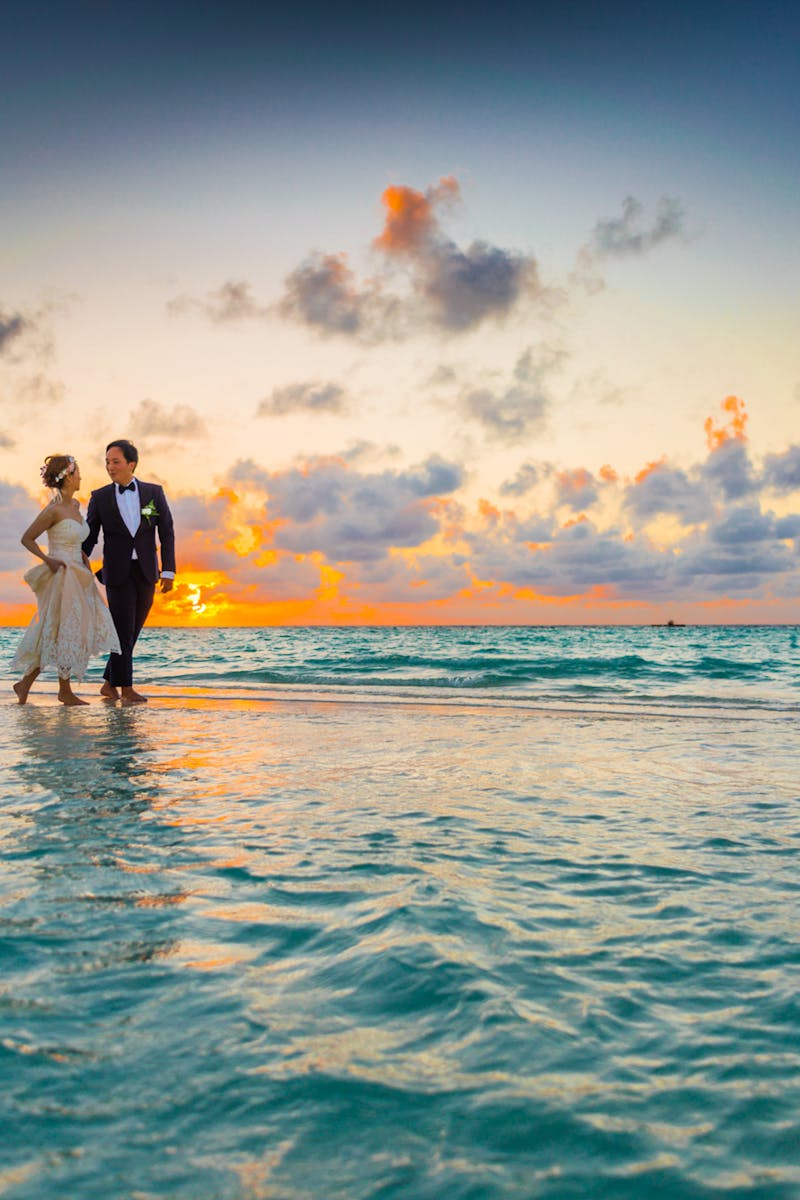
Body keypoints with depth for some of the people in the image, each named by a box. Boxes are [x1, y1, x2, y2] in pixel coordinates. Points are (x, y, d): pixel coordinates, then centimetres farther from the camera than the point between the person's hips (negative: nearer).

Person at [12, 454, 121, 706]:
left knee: (53, 634, 9)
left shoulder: (75, 505, 10)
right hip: (61, 577, -8)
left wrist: (82, 556, 12)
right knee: (67, 632, -1)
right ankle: (65, 690, 11)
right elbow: (26, 539, -8)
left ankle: (25, 682, 16)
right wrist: (48, 560, -14)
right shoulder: (53, 510, -13)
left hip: (77, 577, 8)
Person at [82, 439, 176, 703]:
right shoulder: (100, 497, 1)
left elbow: (167, 533, 1)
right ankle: (126, 689, 0)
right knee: (123, 631, -7)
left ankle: (109, 683, 22)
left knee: (132, 632, 8)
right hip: (117, 572, -2)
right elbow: (90, 537, 3)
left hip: (146, 572, 2)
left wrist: (168, 571, -5)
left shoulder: (154, 492, 2)